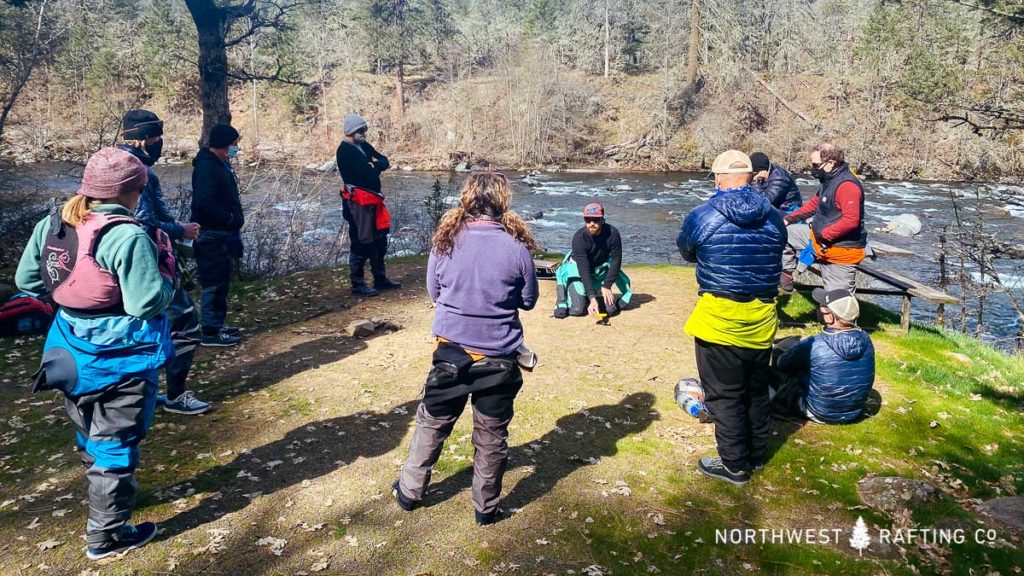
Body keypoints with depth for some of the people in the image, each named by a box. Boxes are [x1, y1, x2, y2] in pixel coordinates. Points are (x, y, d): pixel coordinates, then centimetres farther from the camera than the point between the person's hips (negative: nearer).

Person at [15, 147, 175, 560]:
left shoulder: (51, 225, -1)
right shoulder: (128, 236, -23)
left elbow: (27, 281, 8)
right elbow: (148, 302, -24)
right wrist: (165, 261, -10)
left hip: (73, 352, 8)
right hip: (121, 358, -7)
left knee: (92, 435, 26)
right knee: (116, 443, 6)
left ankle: (105, 497, 49)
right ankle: (106, 535, 18)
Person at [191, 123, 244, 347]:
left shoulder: (222, 164, 14)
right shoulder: (206, 166, -17)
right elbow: (204, 203, -26)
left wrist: (235, 220, 11)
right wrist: (229, 218, -17)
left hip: (225, 234, 10)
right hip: (212, 236, -10)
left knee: (222, 282, 17)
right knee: (215, 284, -5)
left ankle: (217, 324, 27)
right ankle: (210, 332, 2)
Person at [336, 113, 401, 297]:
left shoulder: (363, 146, 15)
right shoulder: (345, 151, -13)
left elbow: (385, 161, 10)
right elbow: (367, 173, -22)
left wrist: (376, 164, -11)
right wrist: (377, 166, -2)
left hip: (373, 198, 9)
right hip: (358, 201, -9)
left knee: (379, 240, 15)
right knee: (360, 243, -4)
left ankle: (380, 279, 26)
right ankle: (357, 285, 5)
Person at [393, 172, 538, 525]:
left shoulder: (445, 242, -8)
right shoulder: (516, 248, -13)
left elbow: (433, 292, 6)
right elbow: (528, 300, -1)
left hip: (451, 351, 2)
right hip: (499, 358, -1)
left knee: (431, 424, 20)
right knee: (492, 436, 14)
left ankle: (409, 492, 34)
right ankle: (486, 507, 28)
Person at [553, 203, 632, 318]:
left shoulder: (612, 233, -23)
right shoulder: (579, 238, -30)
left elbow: (616, 261, -14)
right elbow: (584, 271, -32)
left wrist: (607, 286, -19)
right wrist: (592, 298, -38)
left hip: (601, 270, 3)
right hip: (577, 269, -3)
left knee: (610, 309, -6)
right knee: (578, 309, -16)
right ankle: (562, 290, 13)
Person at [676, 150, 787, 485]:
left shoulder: (702, 217, -12)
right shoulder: (773, 217, 0)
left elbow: (686, 253, 7)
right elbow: (775, 259, 13)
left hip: (719, 319, -5)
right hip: (761, 319, 5)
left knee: (725, 395, 7)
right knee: (757, 390, 20)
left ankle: (734, 465, 17)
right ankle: (756, 455, 35)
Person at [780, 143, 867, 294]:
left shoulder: (847, 185, -24)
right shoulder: (829, 180, 7)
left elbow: (851, 220, -32)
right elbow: (814, 204, 18)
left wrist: (822, 235, -25)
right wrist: (789, 218, 9)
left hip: (841, 251, -9)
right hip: (821, 239, 10)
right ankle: (785, 276, 17)